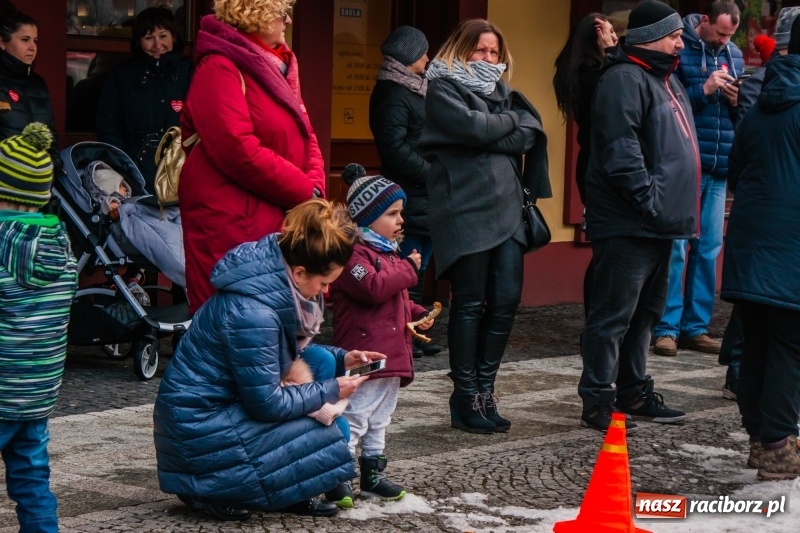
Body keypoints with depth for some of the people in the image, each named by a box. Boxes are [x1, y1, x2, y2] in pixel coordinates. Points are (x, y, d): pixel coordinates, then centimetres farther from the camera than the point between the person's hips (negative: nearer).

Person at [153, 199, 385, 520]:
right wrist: (330, 391, -11)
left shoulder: (279, 281, 0)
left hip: (226, 402, 10)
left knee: (319, 361, 6)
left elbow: (291, 352, 18)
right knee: (332, 436, -9)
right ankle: (216, 491, -2)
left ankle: (293, 494, 8)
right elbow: (267, 405, -22)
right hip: (201, 430, -10)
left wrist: (340, 359, 4)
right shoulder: (252, 312, -29)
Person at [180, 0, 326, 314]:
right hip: (230, 221, -9)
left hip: (281, 218, 9)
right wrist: (304, 192, -14)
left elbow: (305, 136, 16)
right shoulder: (219, 69, -12)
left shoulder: (280, 67, 16)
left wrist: (314, 187, -3)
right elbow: (240, 152, -20)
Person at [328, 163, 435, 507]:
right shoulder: (354, 252, -14)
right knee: (354, 417, -9)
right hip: (364, 355, -10)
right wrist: (408, 269, -17)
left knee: (380, 418, 18)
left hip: (392, 354, 10)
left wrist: (416, 314, 13)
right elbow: (373, 287, -28)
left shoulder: (388, 252, 20)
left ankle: (372, 473, 27)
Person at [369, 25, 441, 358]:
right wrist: (432, 174, -18)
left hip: (424, 196, 10)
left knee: (417, 269, 13)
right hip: (408, 196, -10)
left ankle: (412, 334, 19)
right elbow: (395, 149, -20)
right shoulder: (391, 93, -12)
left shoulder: (414, 90, 18)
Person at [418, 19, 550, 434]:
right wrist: (510, 122, -1)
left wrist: (488, 140, -10)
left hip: (506, 207, 6)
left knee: (506, 300, 1)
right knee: (470, 303, -4)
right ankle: (465, 398, 3)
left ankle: (484, 390, 11)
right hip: (465, 209, -6)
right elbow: (472, 126, -17)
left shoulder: (501, 92, 18)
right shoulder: (443, 88, 0)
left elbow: (530, 134, 3)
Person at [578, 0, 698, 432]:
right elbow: (621, 151, -22)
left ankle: (634, 393, 27)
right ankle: (598, 404, -3)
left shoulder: (666, 80, 19)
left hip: (657, 223, 10)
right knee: (613, 315, -6)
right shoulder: (625, 80, -13)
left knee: (645, 314, 17)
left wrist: (676, 206, 18)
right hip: (627, 224, -10)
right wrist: (649, 200, -22)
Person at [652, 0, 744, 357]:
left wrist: (738, 102, -5)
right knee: (674, 247, -6)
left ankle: (696, 327, 13)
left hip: (719, 168, 6)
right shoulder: (679, 50, -6)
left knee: (708, 250, 7)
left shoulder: (734, 55, 11)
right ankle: (666, 328, -2)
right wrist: (703, 90, -19)